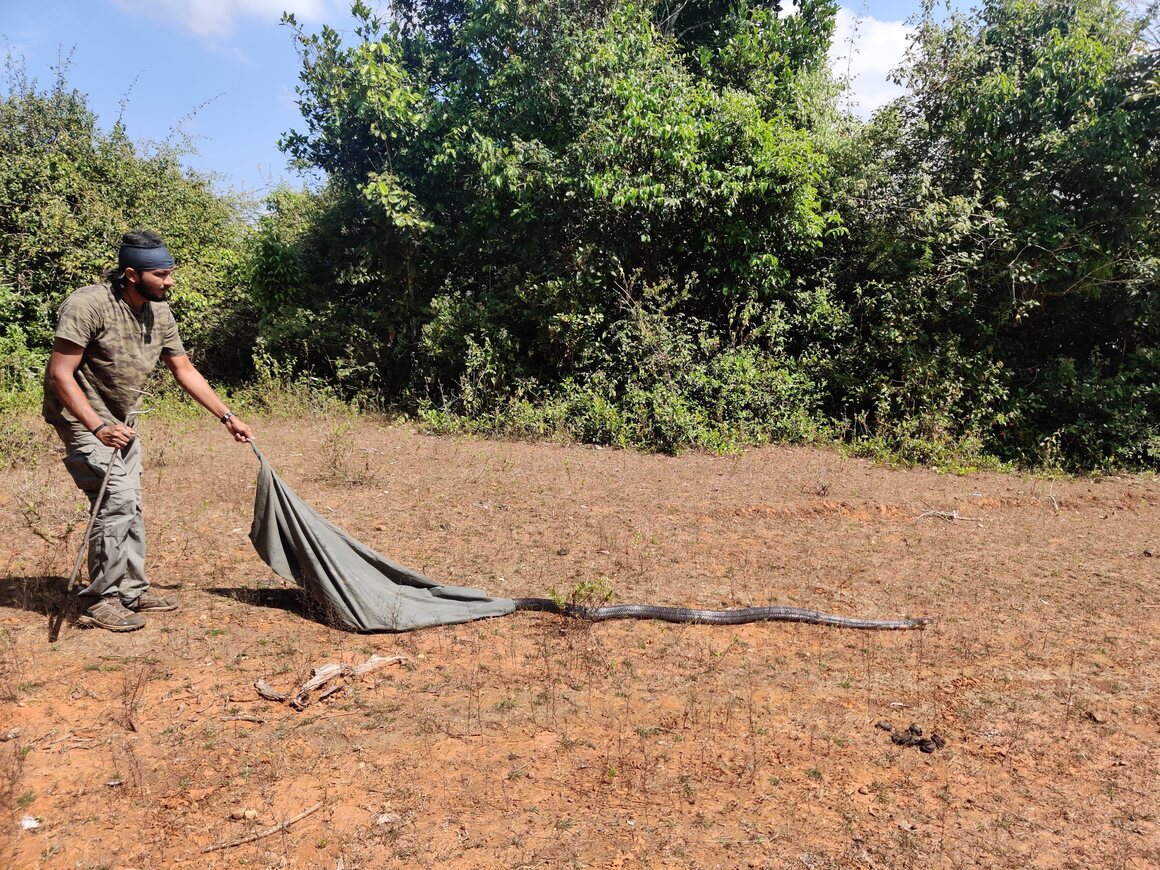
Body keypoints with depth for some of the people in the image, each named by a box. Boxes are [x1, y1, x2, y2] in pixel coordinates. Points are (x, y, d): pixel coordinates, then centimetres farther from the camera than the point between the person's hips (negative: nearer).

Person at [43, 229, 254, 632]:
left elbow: (185, 370, 6)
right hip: (83, 418, -8)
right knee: (116, 498, -16)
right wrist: (98, 427, -34)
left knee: (129, 505, 10)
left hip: (120, 421, 8)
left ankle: (131, 591, 22)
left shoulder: (159, 312, -3)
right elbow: (60, 374, -25)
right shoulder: (88, 305, -24)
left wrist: (227, 417, 4)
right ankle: (100, 601, -4)